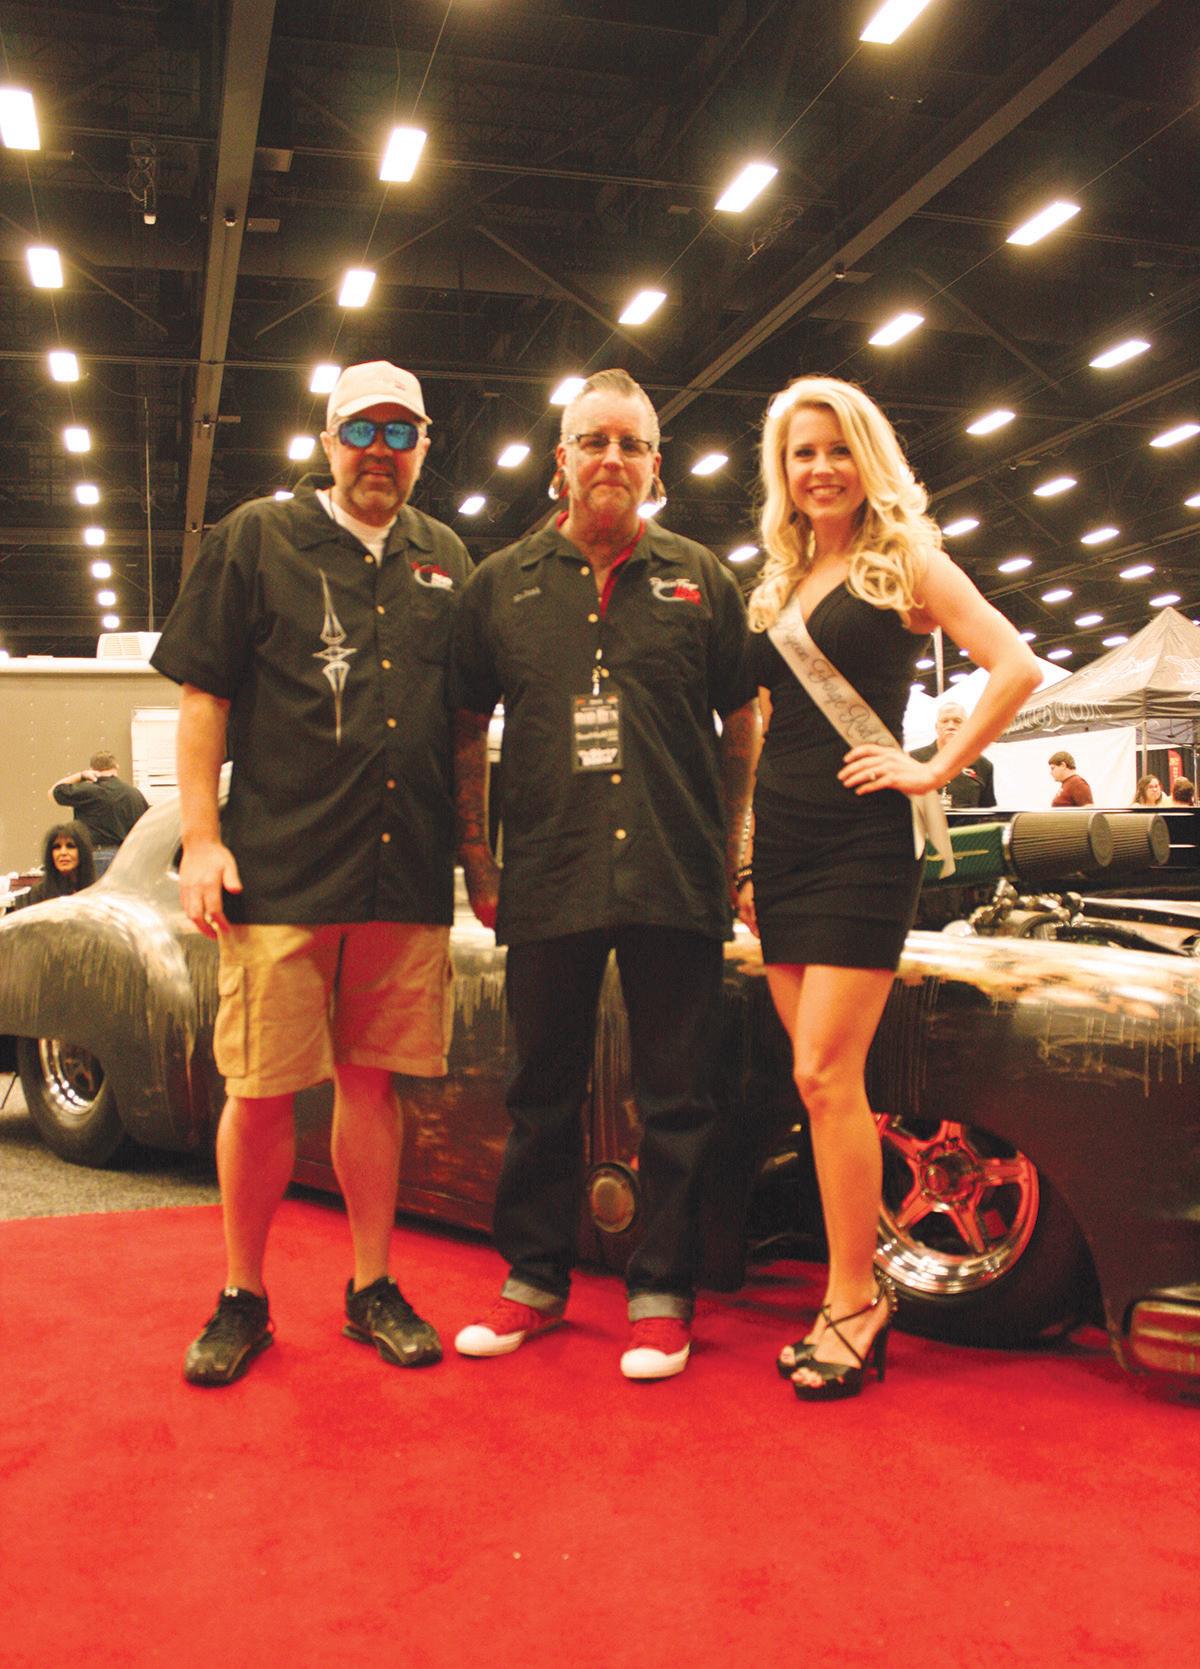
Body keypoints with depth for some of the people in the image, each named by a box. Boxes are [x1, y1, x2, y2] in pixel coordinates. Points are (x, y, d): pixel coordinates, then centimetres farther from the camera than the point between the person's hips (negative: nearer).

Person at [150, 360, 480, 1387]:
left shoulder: (445, 561, 16)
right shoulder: (256, 539, 7)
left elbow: (466, 718, 20)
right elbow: (202, 695, 2)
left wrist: (471, 849, 14)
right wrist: (202, 837, -6)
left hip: (407, 878, 3)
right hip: (278, 871, -3)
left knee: (372, 1082, 9)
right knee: (260, 1092, 1)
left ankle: (373, 1288, 23)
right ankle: (243, 1299, 19)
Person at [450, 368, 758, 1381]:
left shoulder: (701, 580, 9)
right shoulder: (504, 584, 9)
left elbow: (743, 726, 13)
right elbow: (464, 729, 12)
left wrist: (729, 853, 7)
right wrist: (476, 863, 8)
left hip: (677, 884, 0)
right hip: (547, 883, 1)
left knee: (677, 1098, 6)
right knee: (543, 1095, 11)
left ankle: (662, 1294, 20)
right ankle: (535, 1280, 27)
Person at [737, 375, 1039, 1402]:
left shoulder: (903, 559, 1)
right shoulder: (777, 586, 19)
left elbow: (1017, 667, -8)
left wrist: (936, 769, -12)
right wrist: (744, 855, 15)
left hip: (860, 839, -6)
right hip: (779, 841, 6)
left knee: (825, 1075, -10)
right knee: (823, 1076, 7)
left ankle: (850, 1303, 3)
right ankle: (864, 1287, 18)